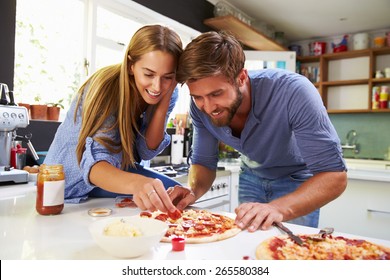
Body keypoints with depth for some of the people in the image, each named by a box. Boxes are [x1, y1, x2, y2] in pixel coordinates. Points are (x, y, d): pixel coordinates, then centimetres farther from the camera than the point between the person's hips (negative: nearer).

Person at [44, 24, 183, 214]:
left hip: (118, 170, 5)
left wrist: (163, 103, -28)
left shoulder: (169, 93, -13)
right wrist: (135, 183, -62)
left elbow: (146, 151, -14)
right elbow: (94, 165, -40)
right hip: (74, 180, -5)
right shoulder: (108, 87, -29)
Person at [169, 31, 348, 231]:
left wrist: (279, 208, -51)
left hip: (298, 181, -3)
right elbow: (203, 162, -9)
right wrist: (192, 191, -31)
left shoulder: (293, 92, -37)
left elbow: (335, 176, -35)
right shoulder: (200, 106, -23)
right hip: (252, 177, 4)